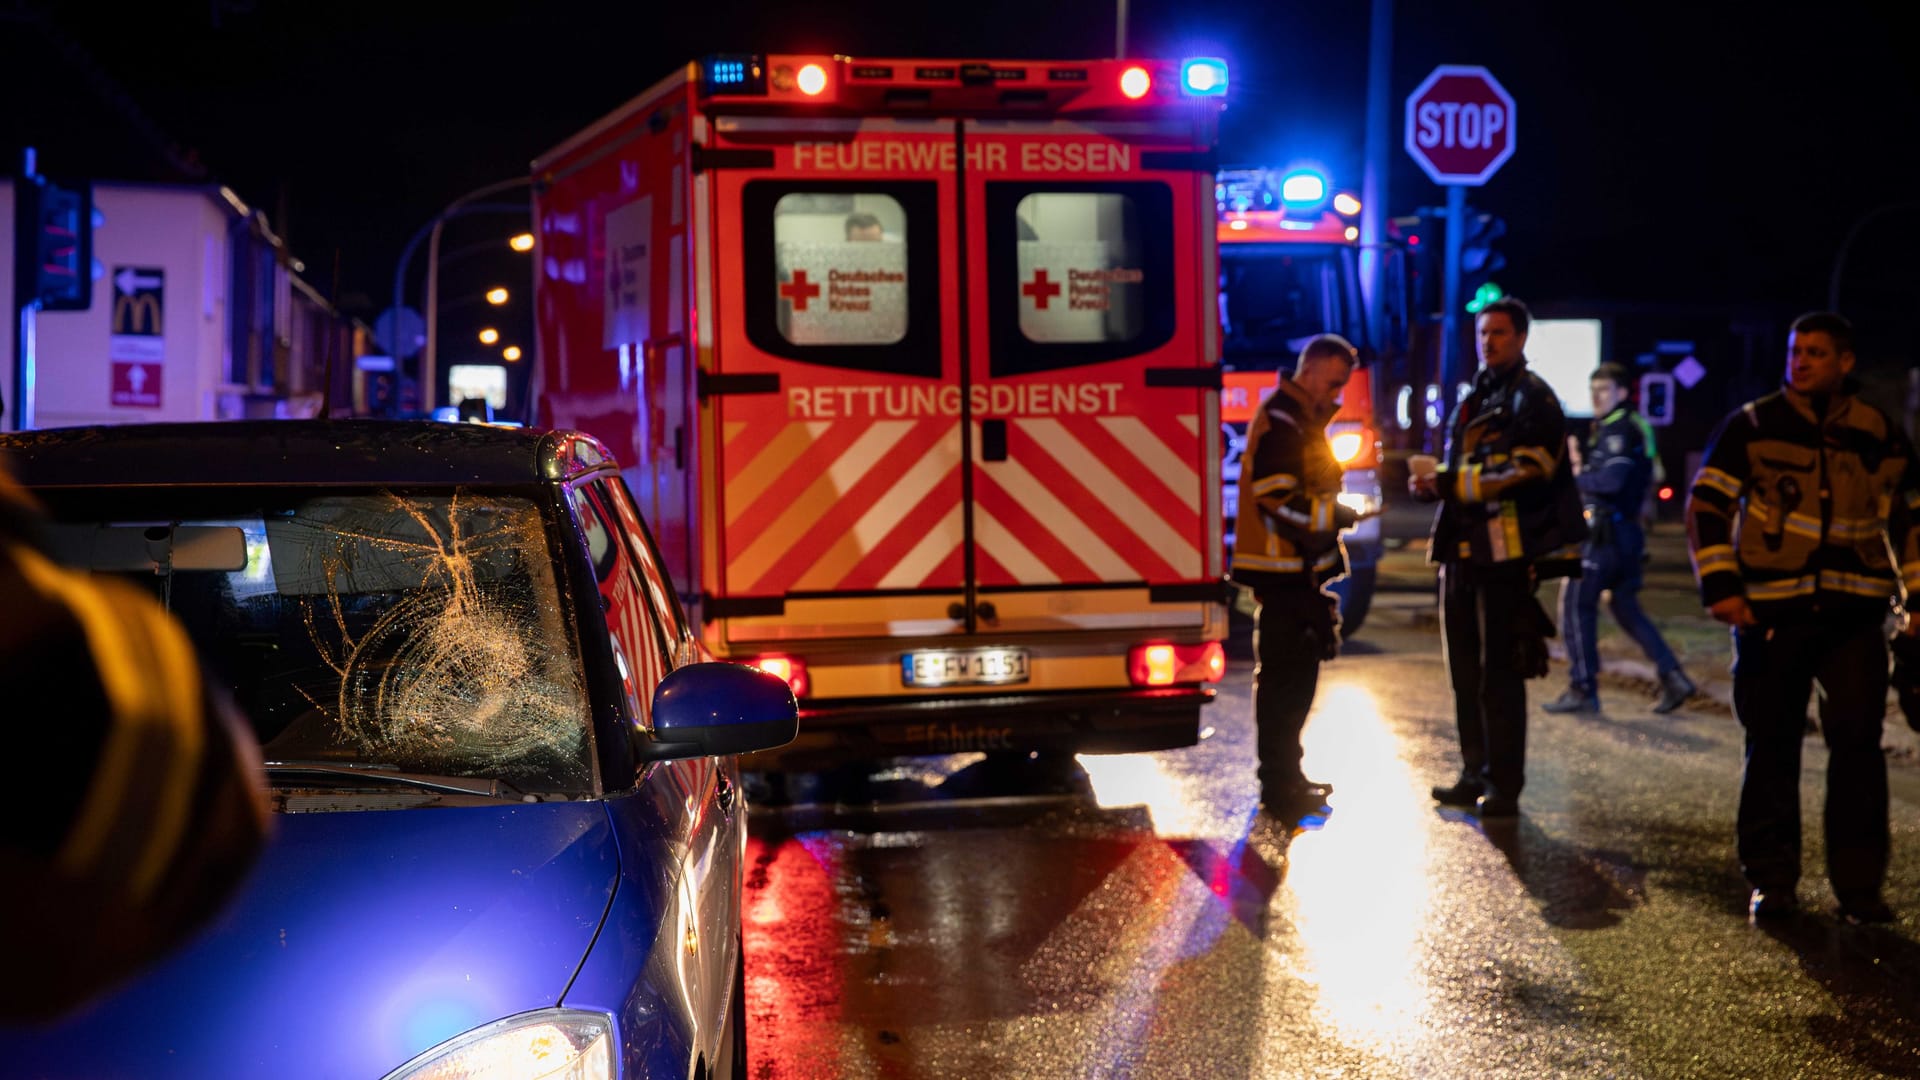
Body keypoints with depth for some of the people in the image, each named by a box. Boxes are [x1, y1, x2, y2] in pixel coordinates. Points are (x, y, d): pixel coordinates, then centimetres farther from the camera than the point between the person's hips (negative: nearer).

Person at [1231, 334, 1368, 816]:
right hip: (1282, 571, -11)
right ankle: (1279, 786, -4)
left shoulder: (1303, 420, 18)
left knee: (1296, 673, 16)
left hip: (1300, 569, 11)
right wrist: (1335, 516, -14)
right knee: (1284, 677, -8)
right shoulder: (1281, 421, -16)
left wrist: (1336, 511, 11)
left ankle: (1286, 775, 25)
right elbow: (1277, 499, -22)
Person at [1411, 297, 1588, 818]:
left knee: (1500, 674, -7)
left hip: (1506, 554, -8)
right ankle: (1476, 774, 21)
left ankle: (1504, 787, -2)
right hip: (1463, 551, 8)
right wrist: (1433, 484, 5)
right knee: (1465, 670, 12)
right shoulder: (1474, 399, 20)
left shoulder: (1532, 400, -6)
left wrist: (1448, 482, -20)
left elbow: (1522, 472, -18)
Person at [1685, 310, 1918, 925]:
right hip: (1770, 612, -1)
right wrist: (1719, 585, -10)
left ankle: (1858, 886, 5)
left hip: (1853, 616, 1)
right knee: (1771, 748, 4)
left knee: (1858, 745, -3)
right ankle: (1771, 881, 14)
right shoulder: (1752, 426, 2)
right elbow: (1706, 504, 0)